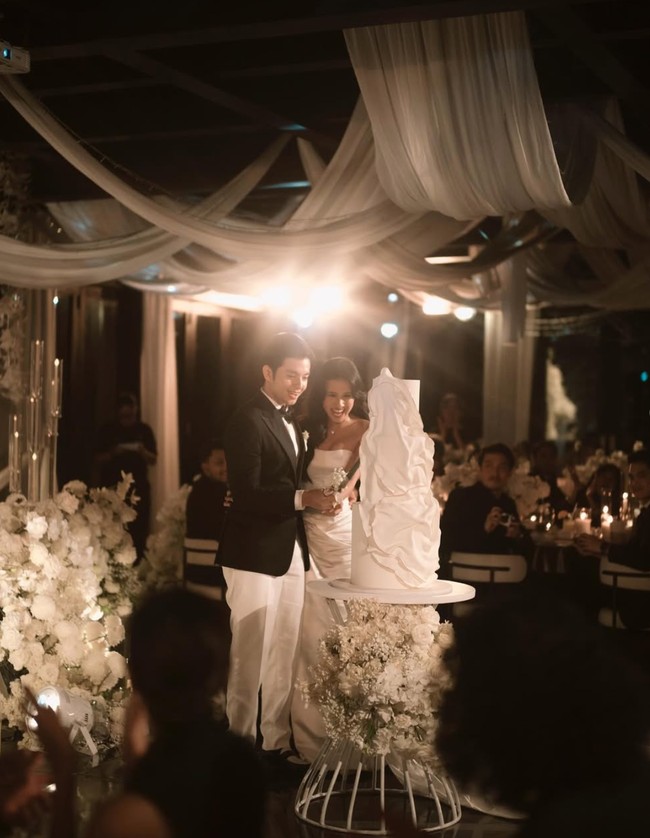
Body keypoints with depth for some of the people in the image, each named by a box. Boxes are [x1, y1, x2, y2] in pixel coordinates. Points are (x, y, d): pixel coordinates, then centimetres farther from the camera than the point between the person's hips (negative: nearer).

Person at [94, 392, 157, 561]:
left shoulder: (144, 430, 8)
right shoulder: (107, 430, 4)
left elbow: (153, 460, 7)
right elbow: (98, 460, 2)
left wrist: (143, 451, -13)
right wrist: (113, 453, -16)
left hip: (139, 487, 1)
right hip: (112, 487, -1)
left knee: (139, 531, -4)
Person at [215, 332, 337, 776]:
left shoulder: (290, 421, 16)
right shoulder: (249, 421, -12)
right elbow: (247, 493, -19)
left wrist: (318, 498, 4)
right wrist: (303, 498, -26)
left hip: (290, 554, 8)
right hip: (254, 555, -8)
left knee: (285, 656, 11)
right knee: (250, 657, -2)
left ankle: (277, 742, 20)